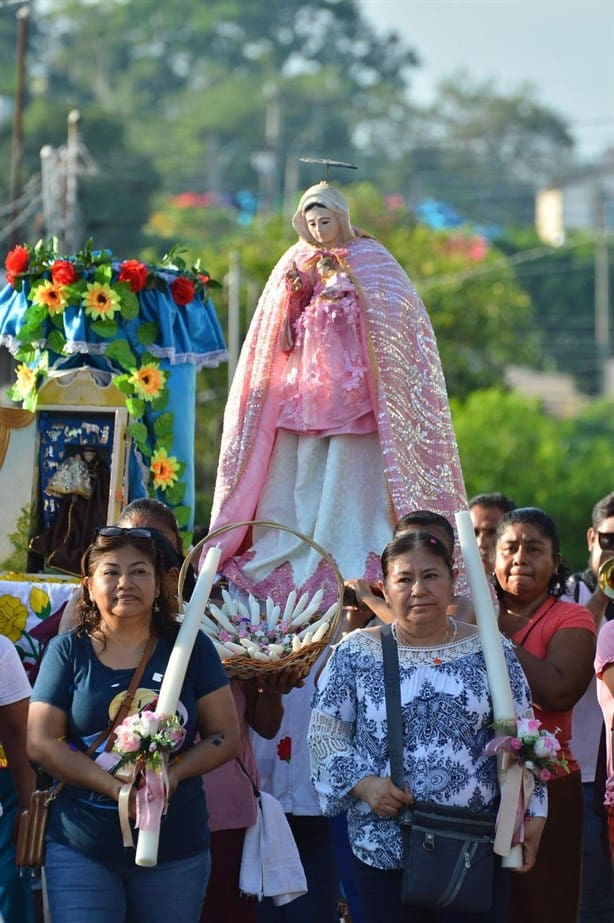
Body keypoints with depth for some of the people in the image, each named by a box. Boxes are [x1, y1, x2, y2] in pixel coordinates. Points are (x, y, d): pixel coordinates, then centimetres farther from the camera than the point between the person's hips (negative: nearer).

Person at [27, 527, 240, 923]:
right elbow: (41, 742, -5)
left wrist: (174, 773, -16)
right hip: (81, 851, -1)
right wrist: (115, 787, -18)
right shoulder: (68, 652, 1)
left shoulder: (191, 647, 3)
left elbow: (226, 736, 3)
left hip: (176, 849, 1)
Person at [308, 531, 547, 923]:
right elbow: (324, 733, 3)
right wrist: (363, 784, -12)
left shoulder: (490, 651, 3)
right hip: (384, 848, 0)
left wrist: (529, 815, -2)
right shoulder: (356, 654, 1)